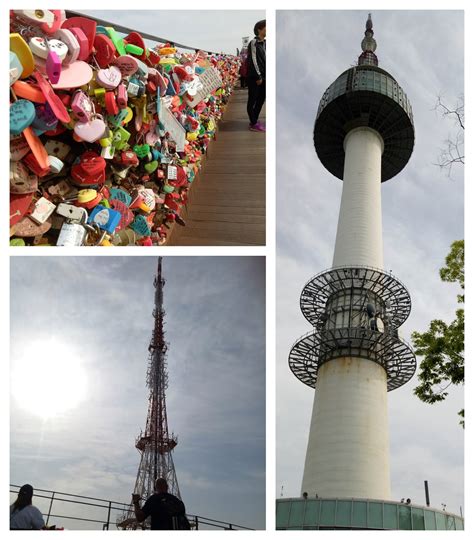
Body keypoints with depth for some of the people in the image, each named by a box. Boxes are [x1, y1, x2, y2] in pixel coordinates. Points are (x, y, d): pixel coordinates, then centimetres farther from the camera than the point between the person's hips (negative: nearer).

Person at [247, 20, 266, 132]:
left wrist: (263, 76, 10)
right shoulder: (254, 42, -9)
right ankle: (253, 124, 1)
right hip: (254, 76, -8)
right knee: (253, 99, -2)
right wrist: (258, 76, -15)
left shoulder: (264, 43, 13)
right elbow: (253, 60, -13)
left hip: (263, 76, 8)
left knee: (261, 99, 10)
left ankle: (255, 121, 19)